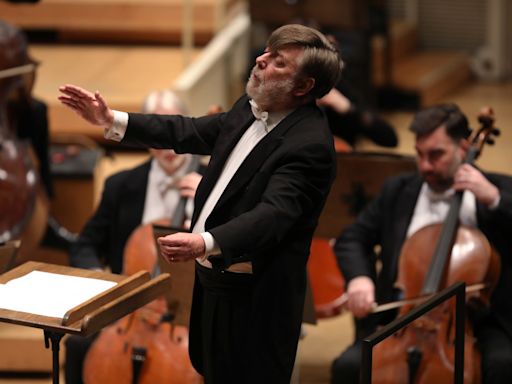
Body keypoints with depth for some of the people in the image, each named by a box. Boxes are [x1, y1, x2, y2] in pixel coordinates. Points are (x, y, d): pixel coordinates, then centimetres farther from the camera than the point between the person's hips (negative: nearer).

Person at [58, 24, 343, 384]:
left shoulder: (310, 144, -25)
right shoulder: (250, 109, 4)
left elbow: (274, 214, -35)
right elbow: (191, 132, 15)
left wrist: (205, 243, -50)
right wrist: (112, 121, 10)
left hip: (256, 297, -9)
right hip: (213, 275, 9)